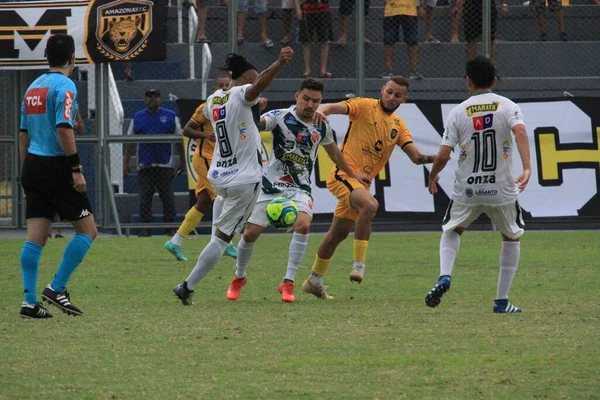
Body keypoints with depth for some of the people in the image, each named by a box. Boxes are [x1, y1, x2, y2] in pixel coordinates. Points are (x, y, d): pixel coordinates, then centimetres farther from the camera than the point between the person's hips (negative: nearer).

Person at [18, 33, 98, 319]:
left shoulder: (33, 87, 14)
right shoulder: (65, 86, -10)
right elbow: (64, 129, -19)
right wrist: (76, 169, -18)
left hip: (32, 165, 8)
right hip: (56, 166, -8)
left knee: (35, 238, 4)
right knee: (87, 230, 1)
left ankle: (30, 301, -1)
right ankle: (57, 288, -5)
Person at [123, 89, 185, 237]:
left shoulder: (170, 116, 8)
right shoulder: (138, 118, 12)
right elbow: (130, 142, 13)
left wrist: (182, 161, 6)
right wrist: (126, 162, 7)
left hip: (165, 164, -1)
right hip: (144, 165, 1)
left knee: (168, 197, -3)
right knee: (145, 198, -1)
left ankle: (170, 227, 3)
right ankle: (146, 228, 3)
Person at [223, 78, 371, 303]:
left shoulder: (322, 127, 3)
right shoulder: (280, 117, -11)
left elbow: (334, 152, 22)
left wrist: (353, 175, 31)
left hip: (300, 189, 2)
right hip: (271, 186, -2)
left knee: (303, 225, -26)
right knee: (250, 233, -2)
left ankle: (288, 283, -17)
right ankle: (239, 277, 28)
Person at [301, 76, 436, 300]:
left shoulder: (398, 126, 14)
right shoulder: (365, 107, -5)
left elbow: (416, 157, 7)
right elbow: (338, 107, -21)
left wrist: (435, 159, -13)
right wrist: (322, 110, -44)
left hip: (362, 181, 8)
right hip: (344, 174, -8)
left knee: (338, 234, 16)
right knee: (370, 205, -34)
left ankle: (314, 281, 31)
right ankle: (359, 265, -30)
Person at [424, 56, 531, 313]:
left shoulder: (458, 112, 0)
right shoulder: (507, 106, -1)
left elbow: (443, 156, -5)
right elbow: (520, 131, -22)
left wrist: (433, 176, 15)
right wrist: (527, 168, -30)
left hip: (467, 190, 1)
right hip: (502, 190, 0)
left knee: (452, 231, 25)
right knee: (512, 238, 21)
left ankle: (444, 276, -1)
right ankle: (502, 300, 16)